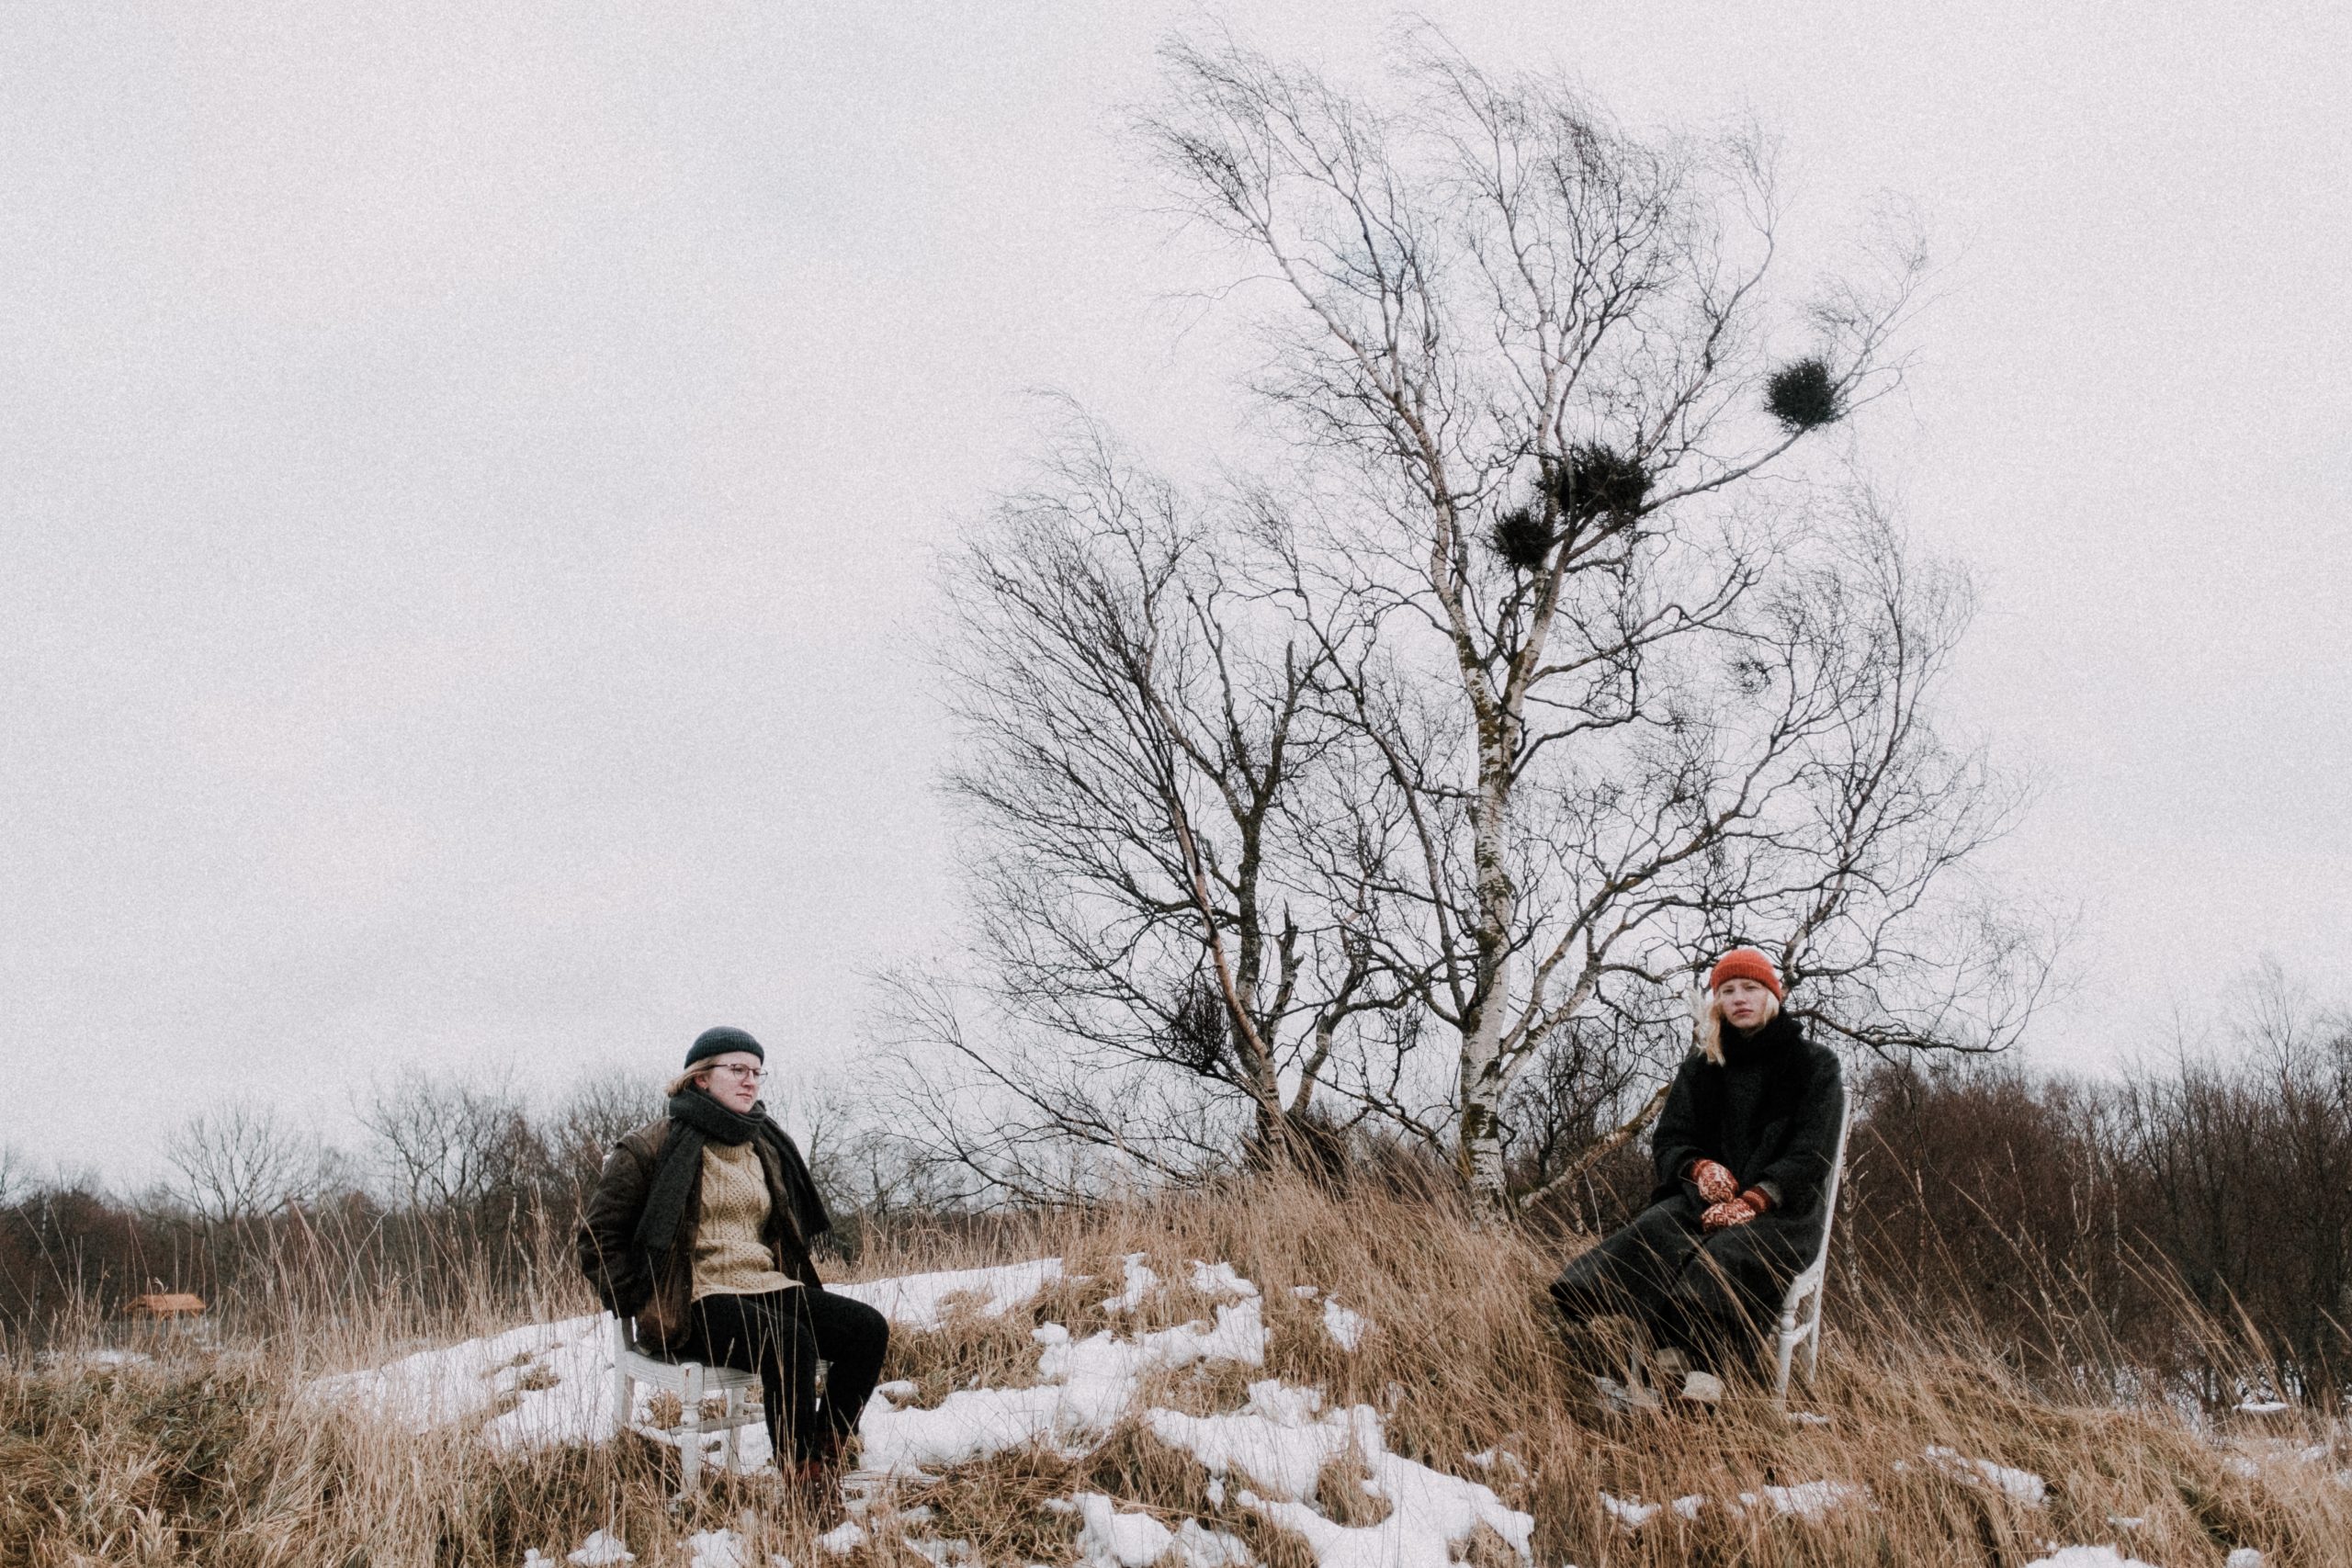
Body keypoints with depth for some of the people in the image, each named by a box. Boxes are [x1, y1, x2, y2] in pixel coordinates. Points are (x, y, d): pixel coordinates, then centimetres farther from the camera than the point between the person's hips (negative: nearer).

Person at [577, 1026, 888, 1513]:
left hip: (767, 1288, 7)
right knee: (791, 1345, -35)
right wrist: (642, 1303, -8)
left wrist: (793, 1282, 15)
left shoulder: (766, 1148, 17)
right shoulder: (655, 1147, -3)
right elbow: (601, 1236, -1)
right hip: (696, 1304, -7)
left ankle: (824, 1456, -14)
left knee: (868, 1328, -17)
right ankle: (802, 1478, -25)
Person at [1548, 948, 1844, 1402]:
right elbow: (1667, 1142, 14)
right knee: (1656, 1229, -33)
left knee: (1728, 1249, -38)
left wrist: (1754, 1200, -19)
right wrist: (1700, 1168, -11)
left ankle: (1703, 1368, -56)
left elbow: (1811, 1156, -3)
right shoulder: (1700, 1068, 19)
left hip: (1782, 1211, -3)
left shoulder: (1814, 1065, 7)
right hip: (1707, 1196, 3)